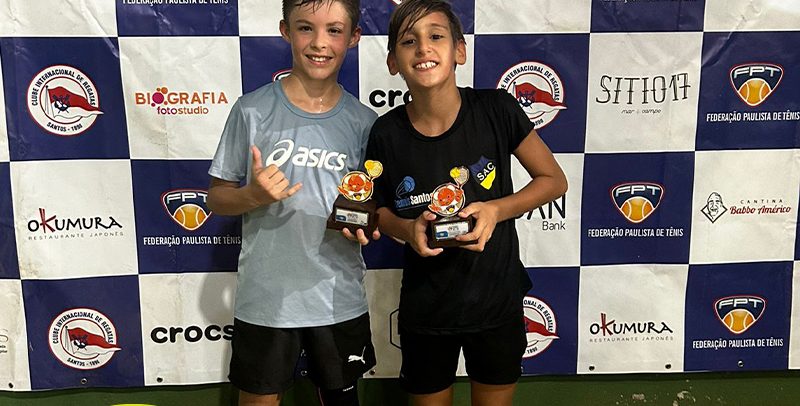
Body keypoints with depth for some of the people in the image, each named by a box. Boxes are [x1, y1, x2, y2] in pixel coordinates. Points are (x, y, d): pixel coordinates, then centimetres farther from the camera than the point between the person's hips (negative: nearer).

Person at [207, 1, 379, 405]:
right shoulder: (253, 110, -9)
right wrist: (253, 195, -23)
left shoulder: (363, 121, -2)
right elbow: (216, 198, -3)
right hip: (265, 298, -2)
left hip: (340, 299, 2)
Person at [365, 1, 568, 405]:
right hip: (424, 307, 1)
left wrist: (496, 209, -19)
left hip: (498, 300, 0)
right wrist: (408, 229, -18)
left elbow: (554, 180, -4)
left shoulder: (496, 110, -16)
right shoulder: (387, 133, -13)